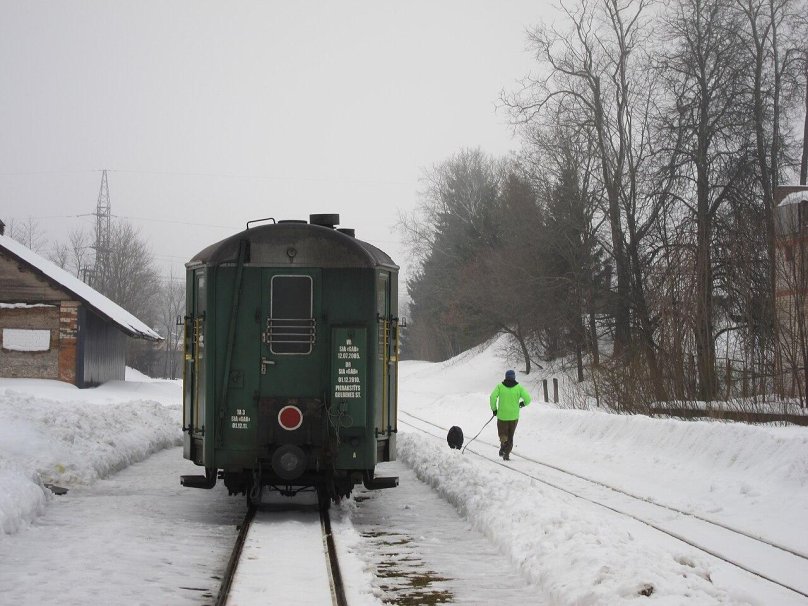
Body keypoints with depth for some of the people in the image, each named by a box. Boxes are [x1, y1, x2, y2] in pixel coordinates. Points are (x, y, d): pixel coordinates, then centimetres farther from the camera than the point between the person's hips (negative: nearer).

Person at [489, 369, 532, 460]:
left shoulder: (500, 386, -1)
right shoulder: (518, 387, -1)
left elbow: (493, 397, -14)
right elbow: (528, 398, -8)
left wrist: (494, 409, 0)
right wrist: (523, 404, 14)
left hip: (502, 415, -1)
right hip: (514, 416, 1)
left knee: (502, 433, 15)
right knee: (510, 436, 15)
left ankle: (503, 440, -19)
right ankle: (507, 454, 5)